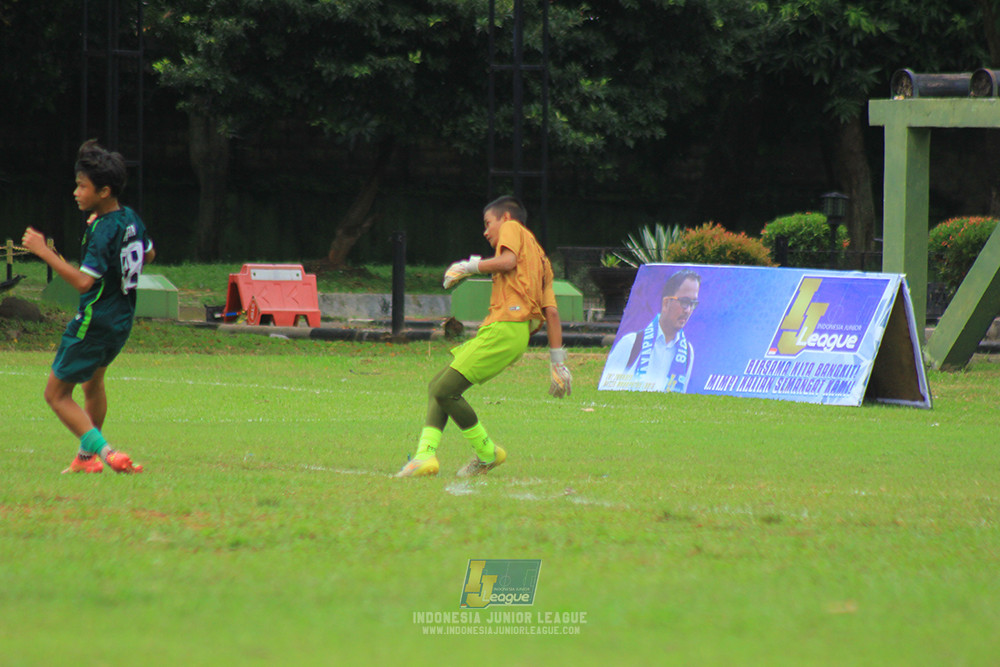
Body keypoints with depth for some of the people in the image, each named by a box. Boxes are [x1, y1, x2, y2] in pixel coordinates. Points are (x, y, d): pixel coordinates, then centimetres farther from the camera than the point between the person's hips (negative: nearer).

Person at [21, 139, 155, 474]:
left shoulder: (103, 231, -24)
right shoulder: (130, 219, 2)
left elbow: (84, 281, -31)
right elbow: (148, 254, 22)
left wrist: (44, 251, -31)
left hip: (95, 322, -9)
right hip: (121, 320, 9)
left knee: (57, 394, -1)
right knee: (92, 381, 31)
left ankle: (105, 452, -16)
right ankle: (86, 456, 41)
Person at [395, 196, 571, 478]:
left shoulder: (512, 228, 8)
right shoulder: (540, 258, 30)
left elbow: (507, 261, -16)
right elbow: (551, 312, 22)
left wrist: (468, 267, -2)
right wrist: (558, 362, 19)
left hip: (503, 328, -10)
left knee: (445, 390, -12)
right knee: (437, 386, 9)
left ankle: (487, 453, 0)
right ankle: (426, 454, -4)